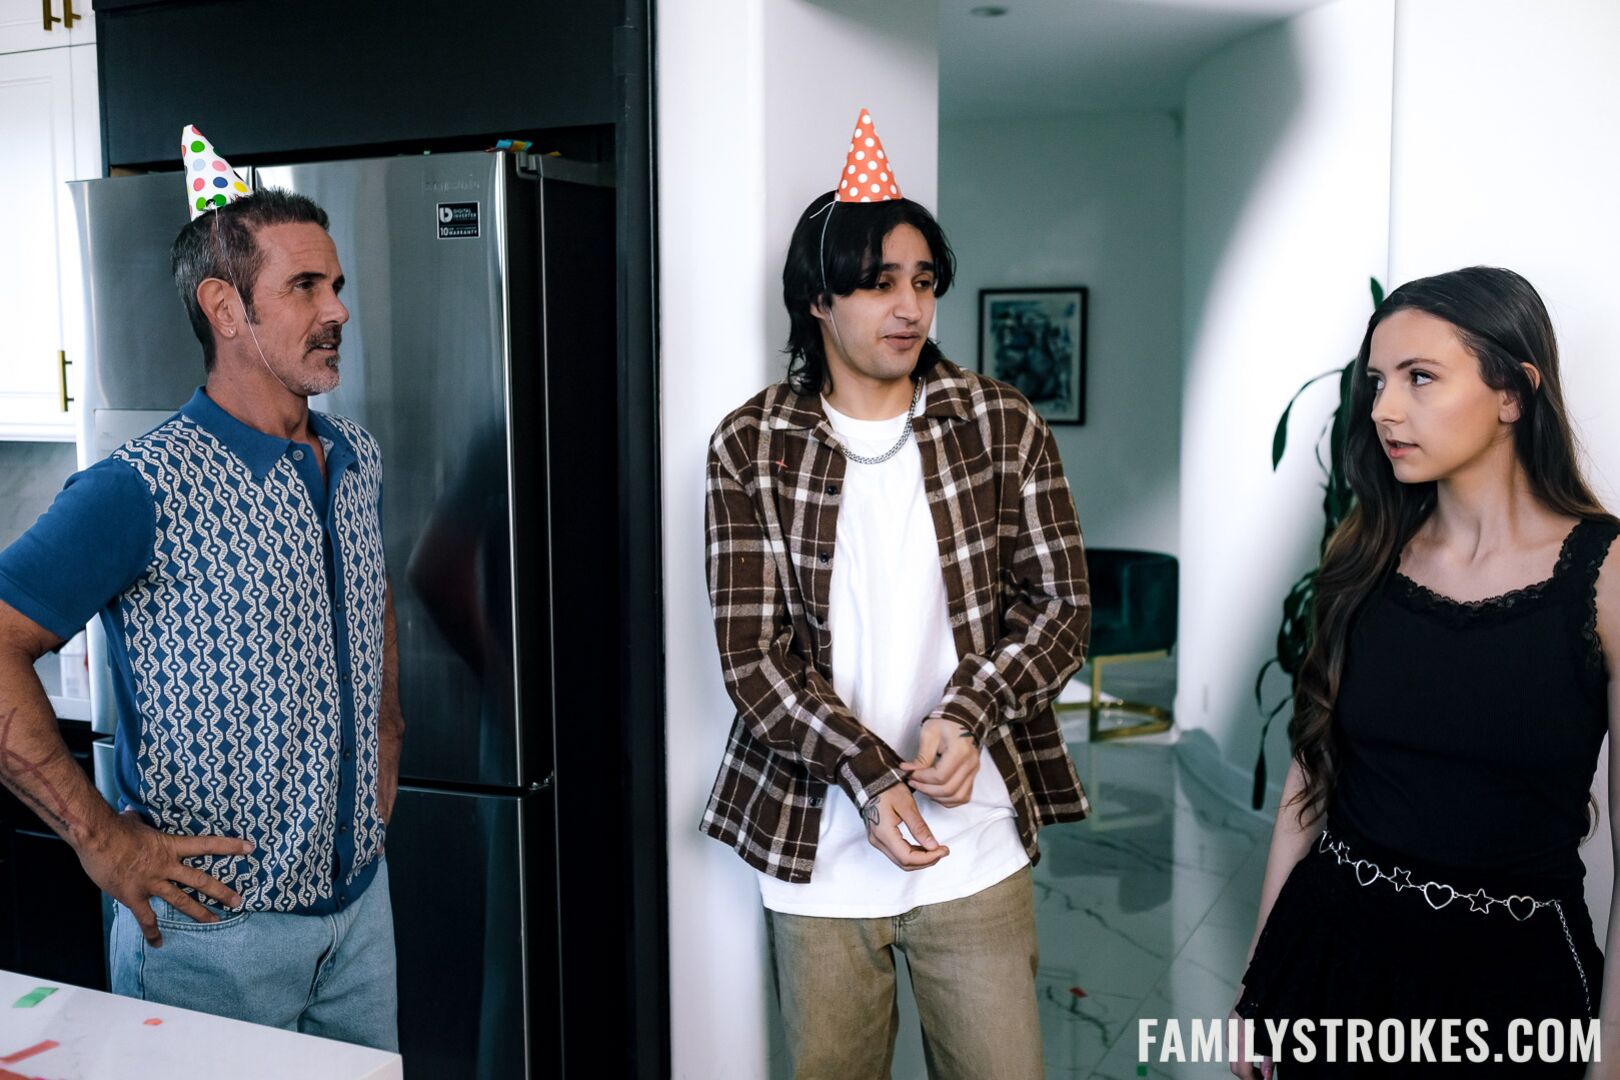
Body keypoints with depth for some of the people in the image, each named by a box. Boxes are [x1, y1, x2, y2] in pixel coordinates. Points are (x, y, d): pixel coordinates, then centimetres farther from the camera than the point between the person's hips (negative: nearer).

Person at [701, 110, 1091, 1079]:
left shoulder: (1004, 427, 1)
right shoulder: (752, 447, -2)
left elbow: (1061, 606, 2)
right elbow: (753, 653, -6)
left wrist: (968, 718, -14)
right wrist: (869, 774, -17)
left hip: (976, 840, 1)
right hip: (819, 849, 0)